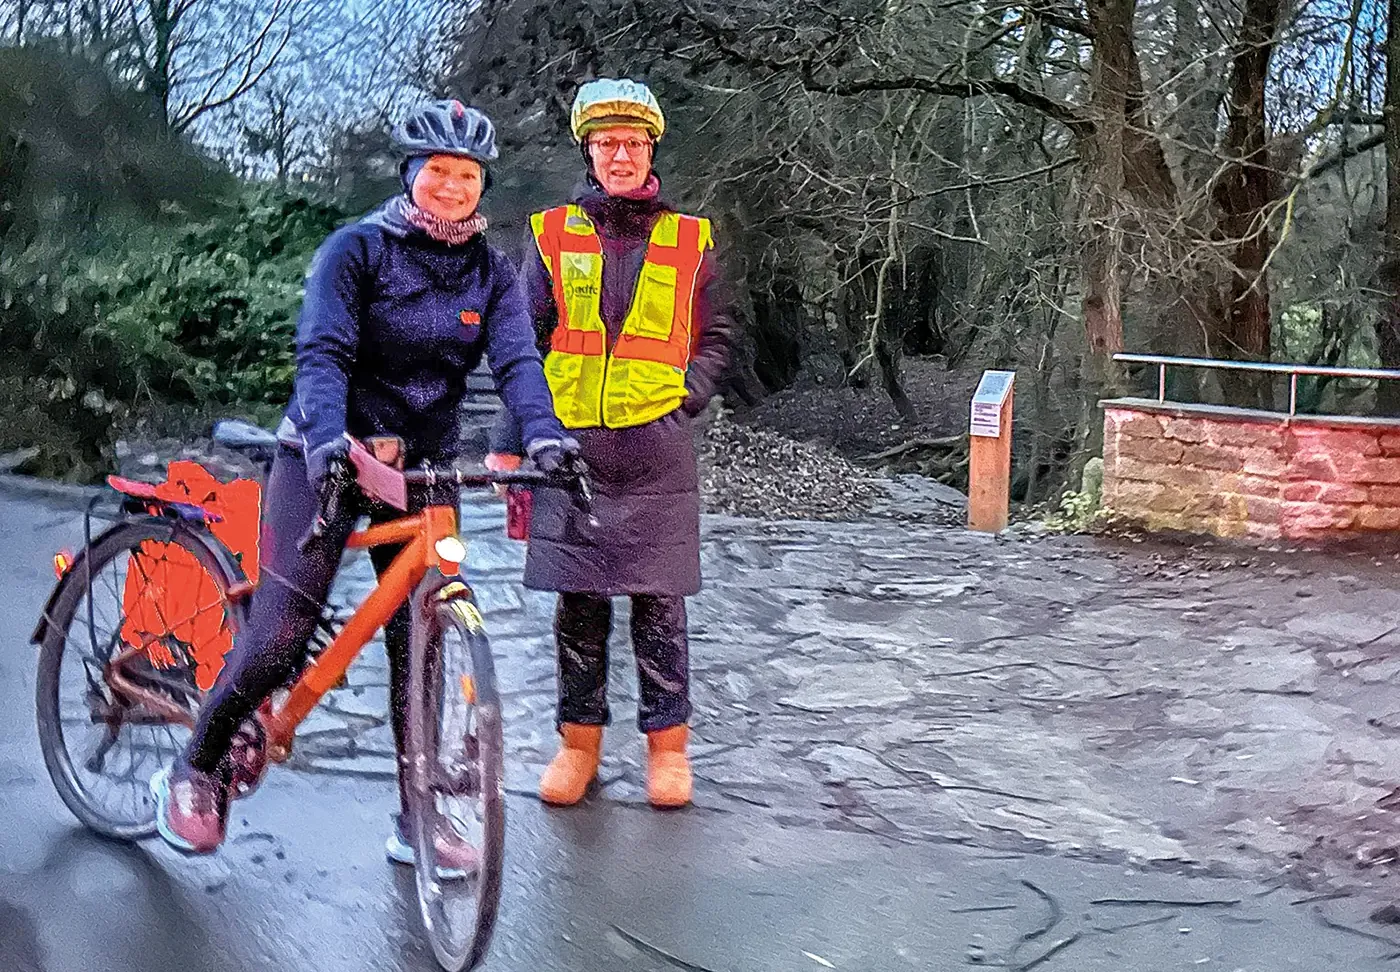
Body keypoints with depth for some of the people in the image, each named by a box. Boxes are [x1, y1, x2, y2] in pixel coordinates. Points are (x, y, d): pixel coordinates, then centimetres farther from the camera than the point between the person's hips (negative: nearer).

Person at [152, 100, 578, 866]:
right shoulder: (358, 248, -7)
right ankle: (196, 772, 14)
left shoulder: (491, 272, 4)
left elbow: (516, 358, -11)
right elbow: (323, 351, -19)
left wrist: (542, 432, -31)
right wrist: (328, 435, -39)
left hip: (424, 466, 4)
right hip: (328, 457, -3)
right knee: (283, 630, -10)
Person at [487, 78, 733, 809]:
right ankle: (578, 739, 19)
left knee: (658, 601, 1)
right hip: (569, 447, 1)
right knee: (577, 601, 6)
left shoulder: (687, 240, 8)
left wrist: (689, 392, -1)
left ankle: (667, 742, 14)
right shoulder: (553, 235, 8)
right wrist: (508, 440, 5)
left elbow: (715, 335, 17)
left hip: (656, 448, -1)